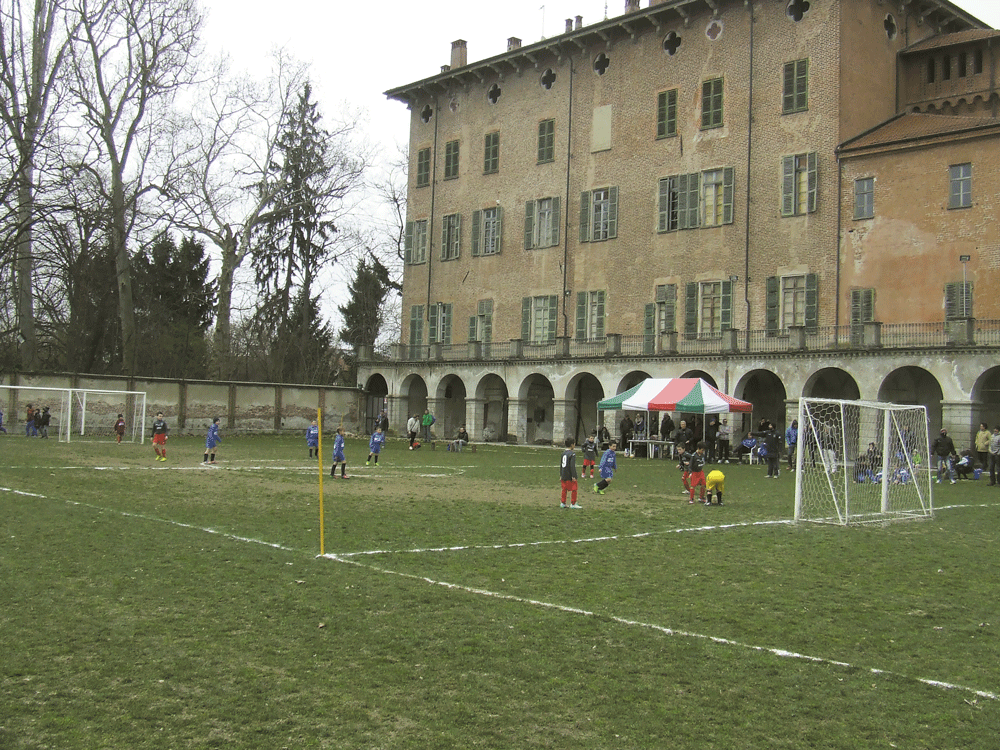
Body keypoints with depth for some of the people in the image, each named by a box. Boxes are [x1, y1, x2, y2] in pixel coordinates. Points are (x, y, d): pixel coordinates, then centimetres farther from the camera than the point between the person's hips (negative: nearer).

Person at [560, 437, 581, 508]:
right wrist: (573, 476, -17)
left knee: (564, 489, 14)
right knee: (573, 489, 2)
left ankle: (562, 503, 18)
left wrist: (561, 475, 20)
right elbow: (572, 466, -19)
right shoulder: (572, 454, -14)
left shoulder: (563, 453, 9)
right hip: (570, 476, -7)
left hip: (563, 476, 7)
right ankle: (573, 504, 6)